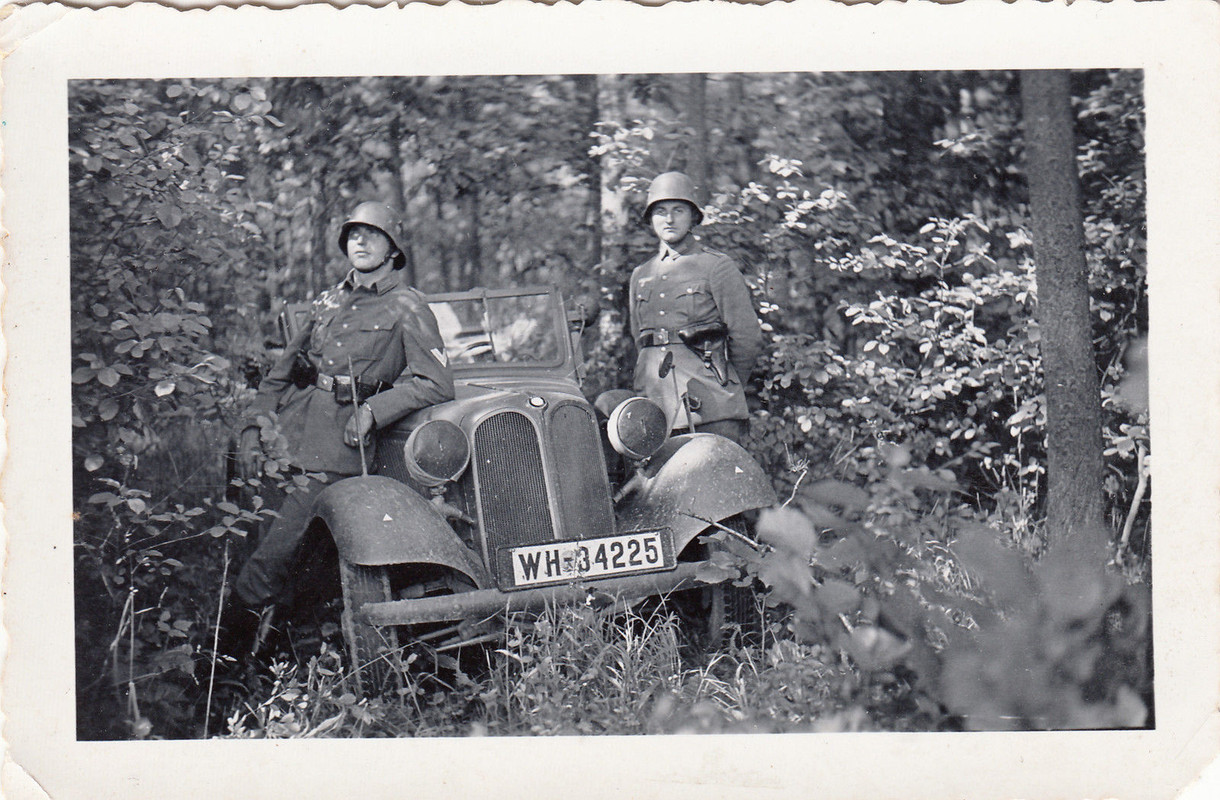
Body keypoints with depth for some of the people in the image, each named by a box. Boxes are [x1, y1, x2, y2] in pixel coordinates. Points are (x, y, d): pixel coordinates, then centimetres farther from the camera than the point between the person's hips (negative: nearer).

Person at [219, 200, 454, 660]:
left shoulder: (406, 308, 3)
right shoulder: (328, 302, 21)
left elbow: (437, 384, -6)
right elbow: (283, 372, 22)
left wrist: (372, 410, -15)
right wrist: (253, 427, 10)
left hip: (335, 449, -6)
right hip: (288, 431, 6)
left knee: (269, 563, -14)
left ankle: (225, 658, -7)